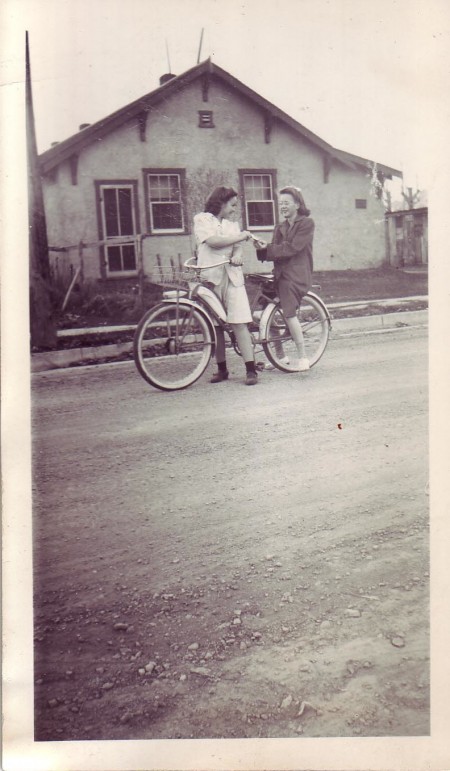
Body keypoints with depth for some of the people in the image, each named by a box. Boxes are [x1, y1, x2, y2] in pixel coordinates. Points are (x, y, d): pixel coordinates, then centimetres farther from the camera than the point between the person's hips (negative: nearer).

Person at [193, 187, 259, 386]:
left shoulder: (233, 224, 22)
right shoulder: (202, 219, 6)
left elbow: (238, 246, 7)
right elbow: (212, 241, -10)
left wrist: (237, 255, -16)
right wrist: (241, 236, -3)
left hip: (232, 276, 2)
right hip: (210, 276, -2)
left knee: (239, 323, -8)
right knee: (215, 325, 2)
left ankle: (251, 369, -11)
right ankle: (221, 369, 12)